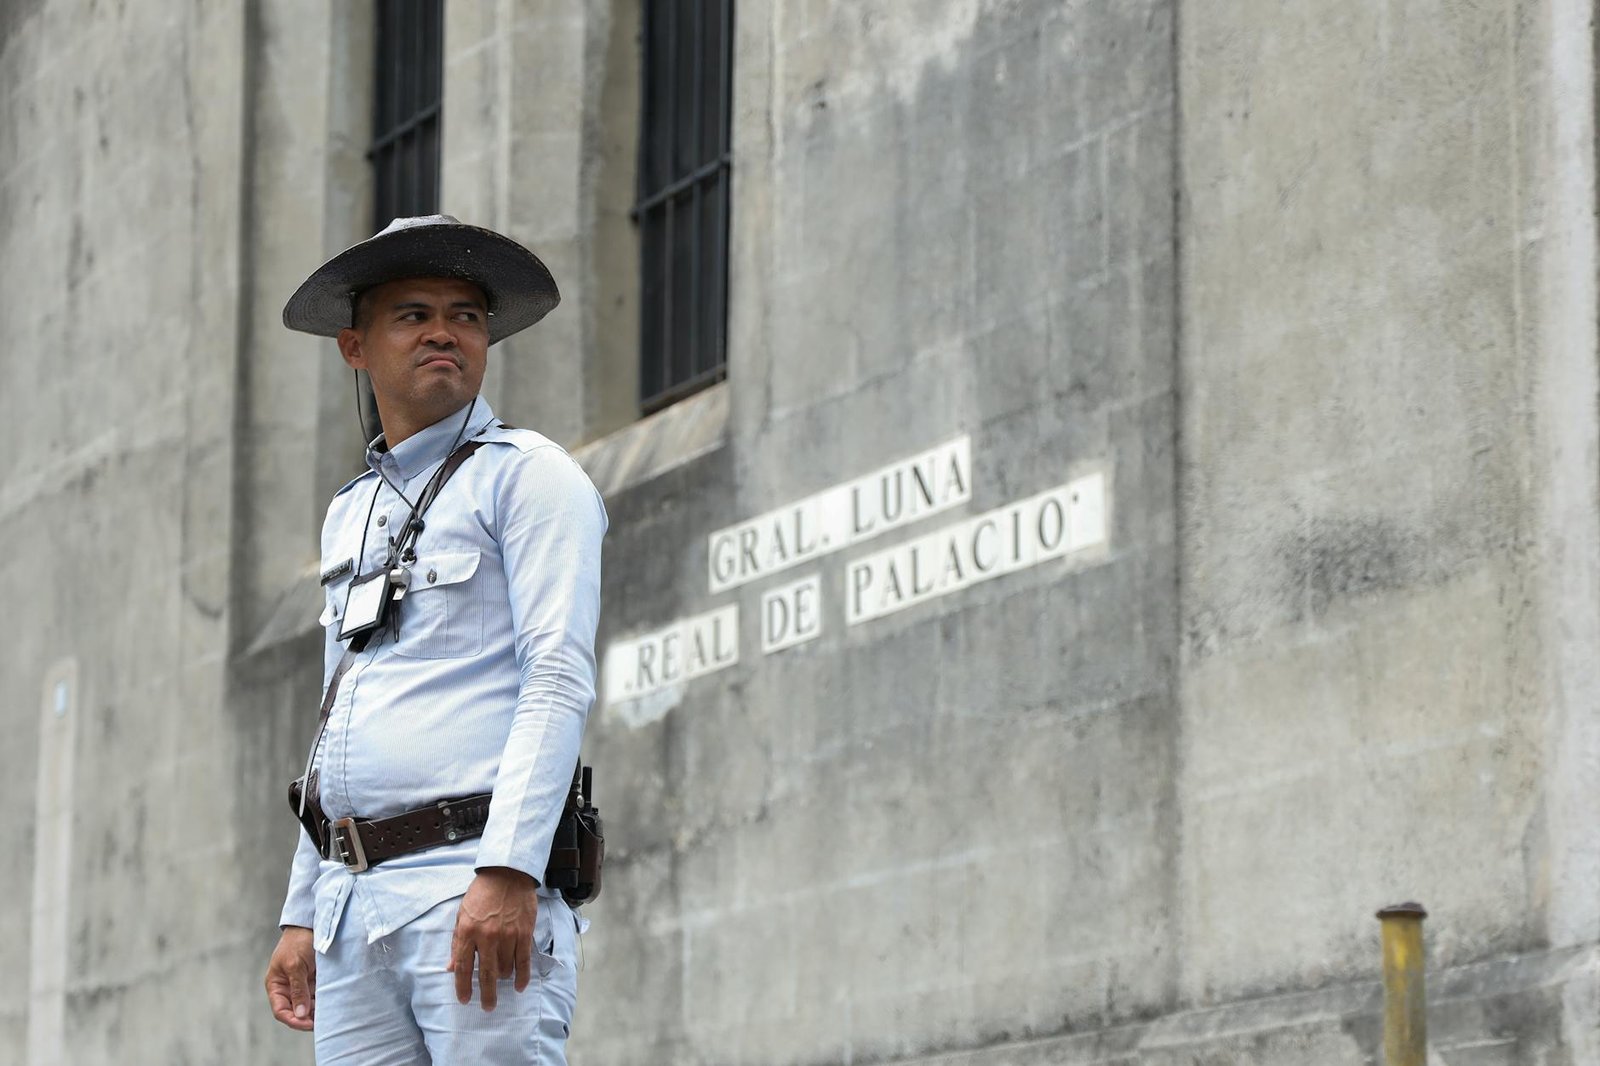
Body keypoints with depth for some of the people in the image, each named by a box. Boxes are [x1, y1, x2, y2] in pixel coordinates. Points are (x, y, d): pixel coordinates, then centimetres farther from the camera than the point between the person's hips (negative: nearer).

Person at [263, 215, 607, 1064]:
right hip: (353, 903, 7)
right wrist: (302, 915, 21)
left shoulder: (525, 474, 3)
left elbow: (559, 679, -9)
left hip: (479, 886, -7)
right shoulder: (349, 513, 24)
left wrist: (509, 874, -20)